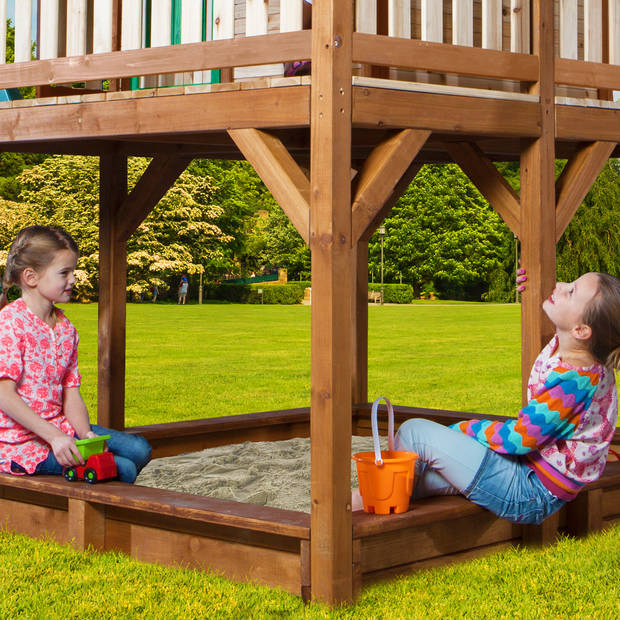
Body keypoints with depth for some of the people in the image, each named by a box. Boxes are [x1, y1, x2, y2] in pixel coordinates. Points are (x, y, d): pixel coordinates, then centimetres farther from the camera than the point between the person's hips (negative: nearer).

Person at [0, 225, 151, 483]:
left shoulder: (65, 327, 12)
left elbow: (71, 393, 9)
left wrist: (86, 433, -11)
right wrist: (54, 437, -27)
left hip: (59, 428, 8)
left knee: (139, 450, -2)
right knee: (122, 469, -18)